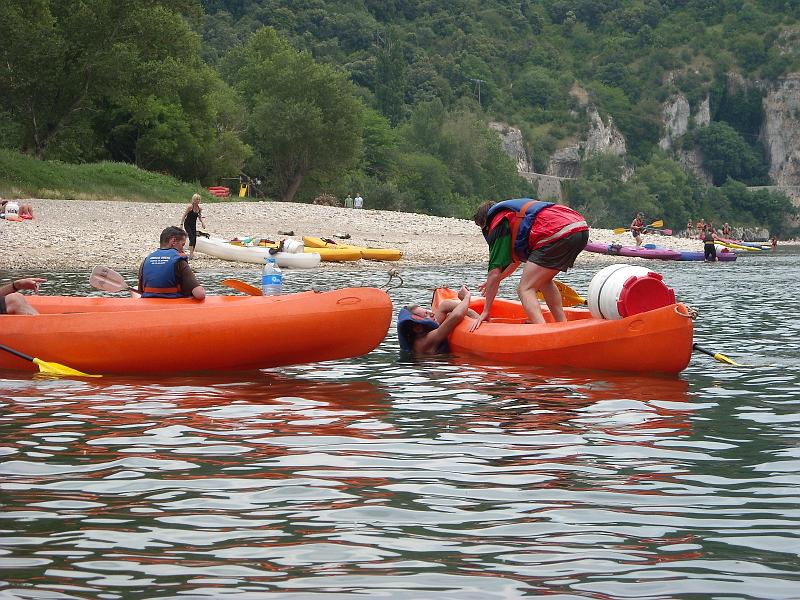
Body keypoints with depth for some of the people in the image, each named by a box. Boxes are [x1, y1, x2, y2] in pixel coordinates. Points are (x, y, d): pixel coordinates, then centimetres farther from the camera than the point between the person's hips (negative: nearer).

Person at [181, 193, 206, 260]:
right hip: (187, 224, -6)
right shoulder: (190, 206, -17)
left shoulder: (199, 208, 1)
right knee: (192, 238, -18)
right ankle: (191, 254, -22)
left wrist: (202, 222, -6)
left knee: (194, 239, 4)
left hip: (193, 225, 6)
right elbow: (184, 215, -13)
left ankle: (192, 253, 13)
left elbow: (200, 217, 13)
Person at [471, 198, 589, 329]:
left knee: (525, 289, -4)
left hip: (558, 234, -9)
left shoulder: (498, 225, 10)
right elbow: (517, 258, 49)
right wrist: (495, 280, 62)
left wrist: (486, 312, 10)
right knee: (543, 281, 27)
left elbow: (495, 273, 5)